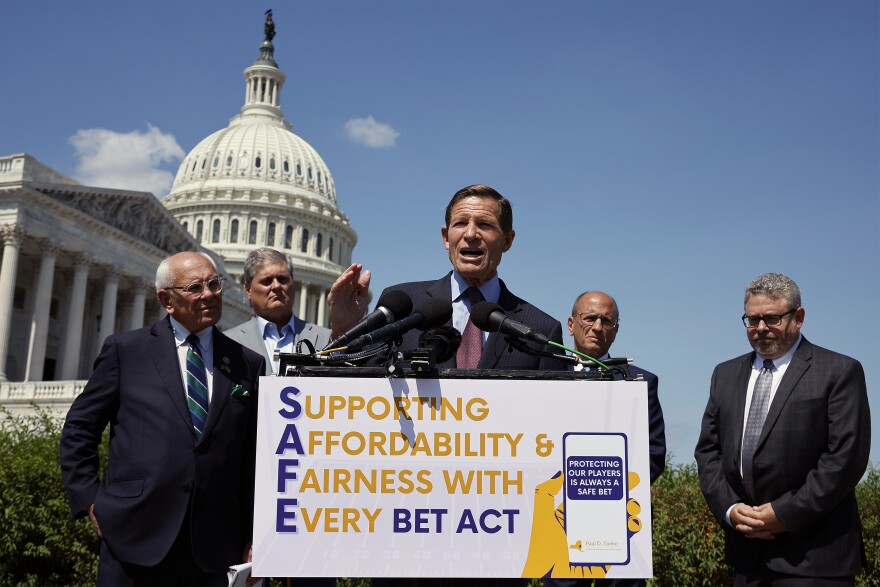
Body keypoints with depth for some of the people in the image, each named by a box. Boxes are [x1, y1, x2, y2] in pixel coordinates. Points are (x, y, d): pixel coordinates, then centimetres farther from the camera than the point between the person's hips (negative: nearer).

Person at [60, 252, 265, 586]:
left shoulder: (248, 364, 8)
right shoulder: (126, 350, 4)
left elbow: (253, 460, 8)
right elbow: (78, 430, 9)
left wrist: (252, 538, 6)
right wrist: (89, 499, 0)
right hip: (135, 542, -1)